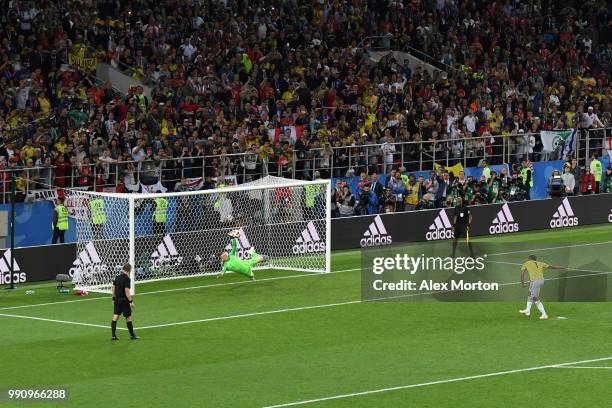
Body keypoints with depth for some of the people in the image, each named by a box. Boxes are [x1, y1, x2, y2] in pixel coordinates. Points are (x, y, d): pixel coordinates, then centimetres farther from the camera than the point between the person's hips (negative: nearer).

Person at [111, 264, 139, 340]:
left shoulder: (117, 277, 6)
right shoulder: (127, 279, -16)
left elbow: (113, 288, 12)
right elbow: (127, 291, -20)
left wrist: (114, 298, 21)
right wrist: (130, 301, -16)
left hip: (117, 300, 7)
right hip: (124, 300, -7)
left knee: (115, 316, 6)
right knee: (128, 317, 4)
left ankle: (113, 335, 4)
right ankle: (132, 335, 12)